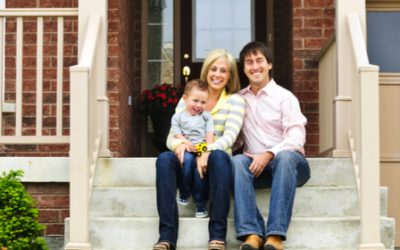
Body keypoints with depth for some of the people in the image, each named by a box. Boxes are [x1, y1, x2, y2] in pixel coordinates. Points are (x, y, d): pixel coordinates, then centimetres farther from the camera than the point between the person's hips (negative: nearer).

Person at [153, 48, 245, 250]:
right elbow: (171, 136, 4)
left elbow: (229, 136, -9)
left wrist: (208, 152, -29)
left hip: (214, 164, -1)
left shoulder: (235, 100, 8)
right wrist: (178, 144, -22)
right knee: (164, 158, -31)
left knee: (219, 156, -37)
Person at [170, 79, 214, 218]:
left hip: (203, 149, 1)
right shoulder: (178, 117, 17)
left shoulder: (206, 116, 22)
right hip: (187, 150, -1)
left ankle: (200, 204, -21)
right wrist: (185, 143, -16)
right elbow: (176, 133, 4)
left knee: (201, 167, -31)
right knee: (188, 159, -36)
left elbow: (210, 133, 10)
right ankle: (184, 194, -18)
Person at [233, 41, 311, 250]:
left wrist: (269, 154, -23)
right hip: (257, 166, 3)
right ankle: (251, 233, -44)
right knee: (237, 161, -30)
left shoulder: (284, 97, 2)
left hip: (288, 162, -2)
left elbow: (296, 137, -9)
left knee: (285, 157, -37)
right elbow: (235, 138, 16)